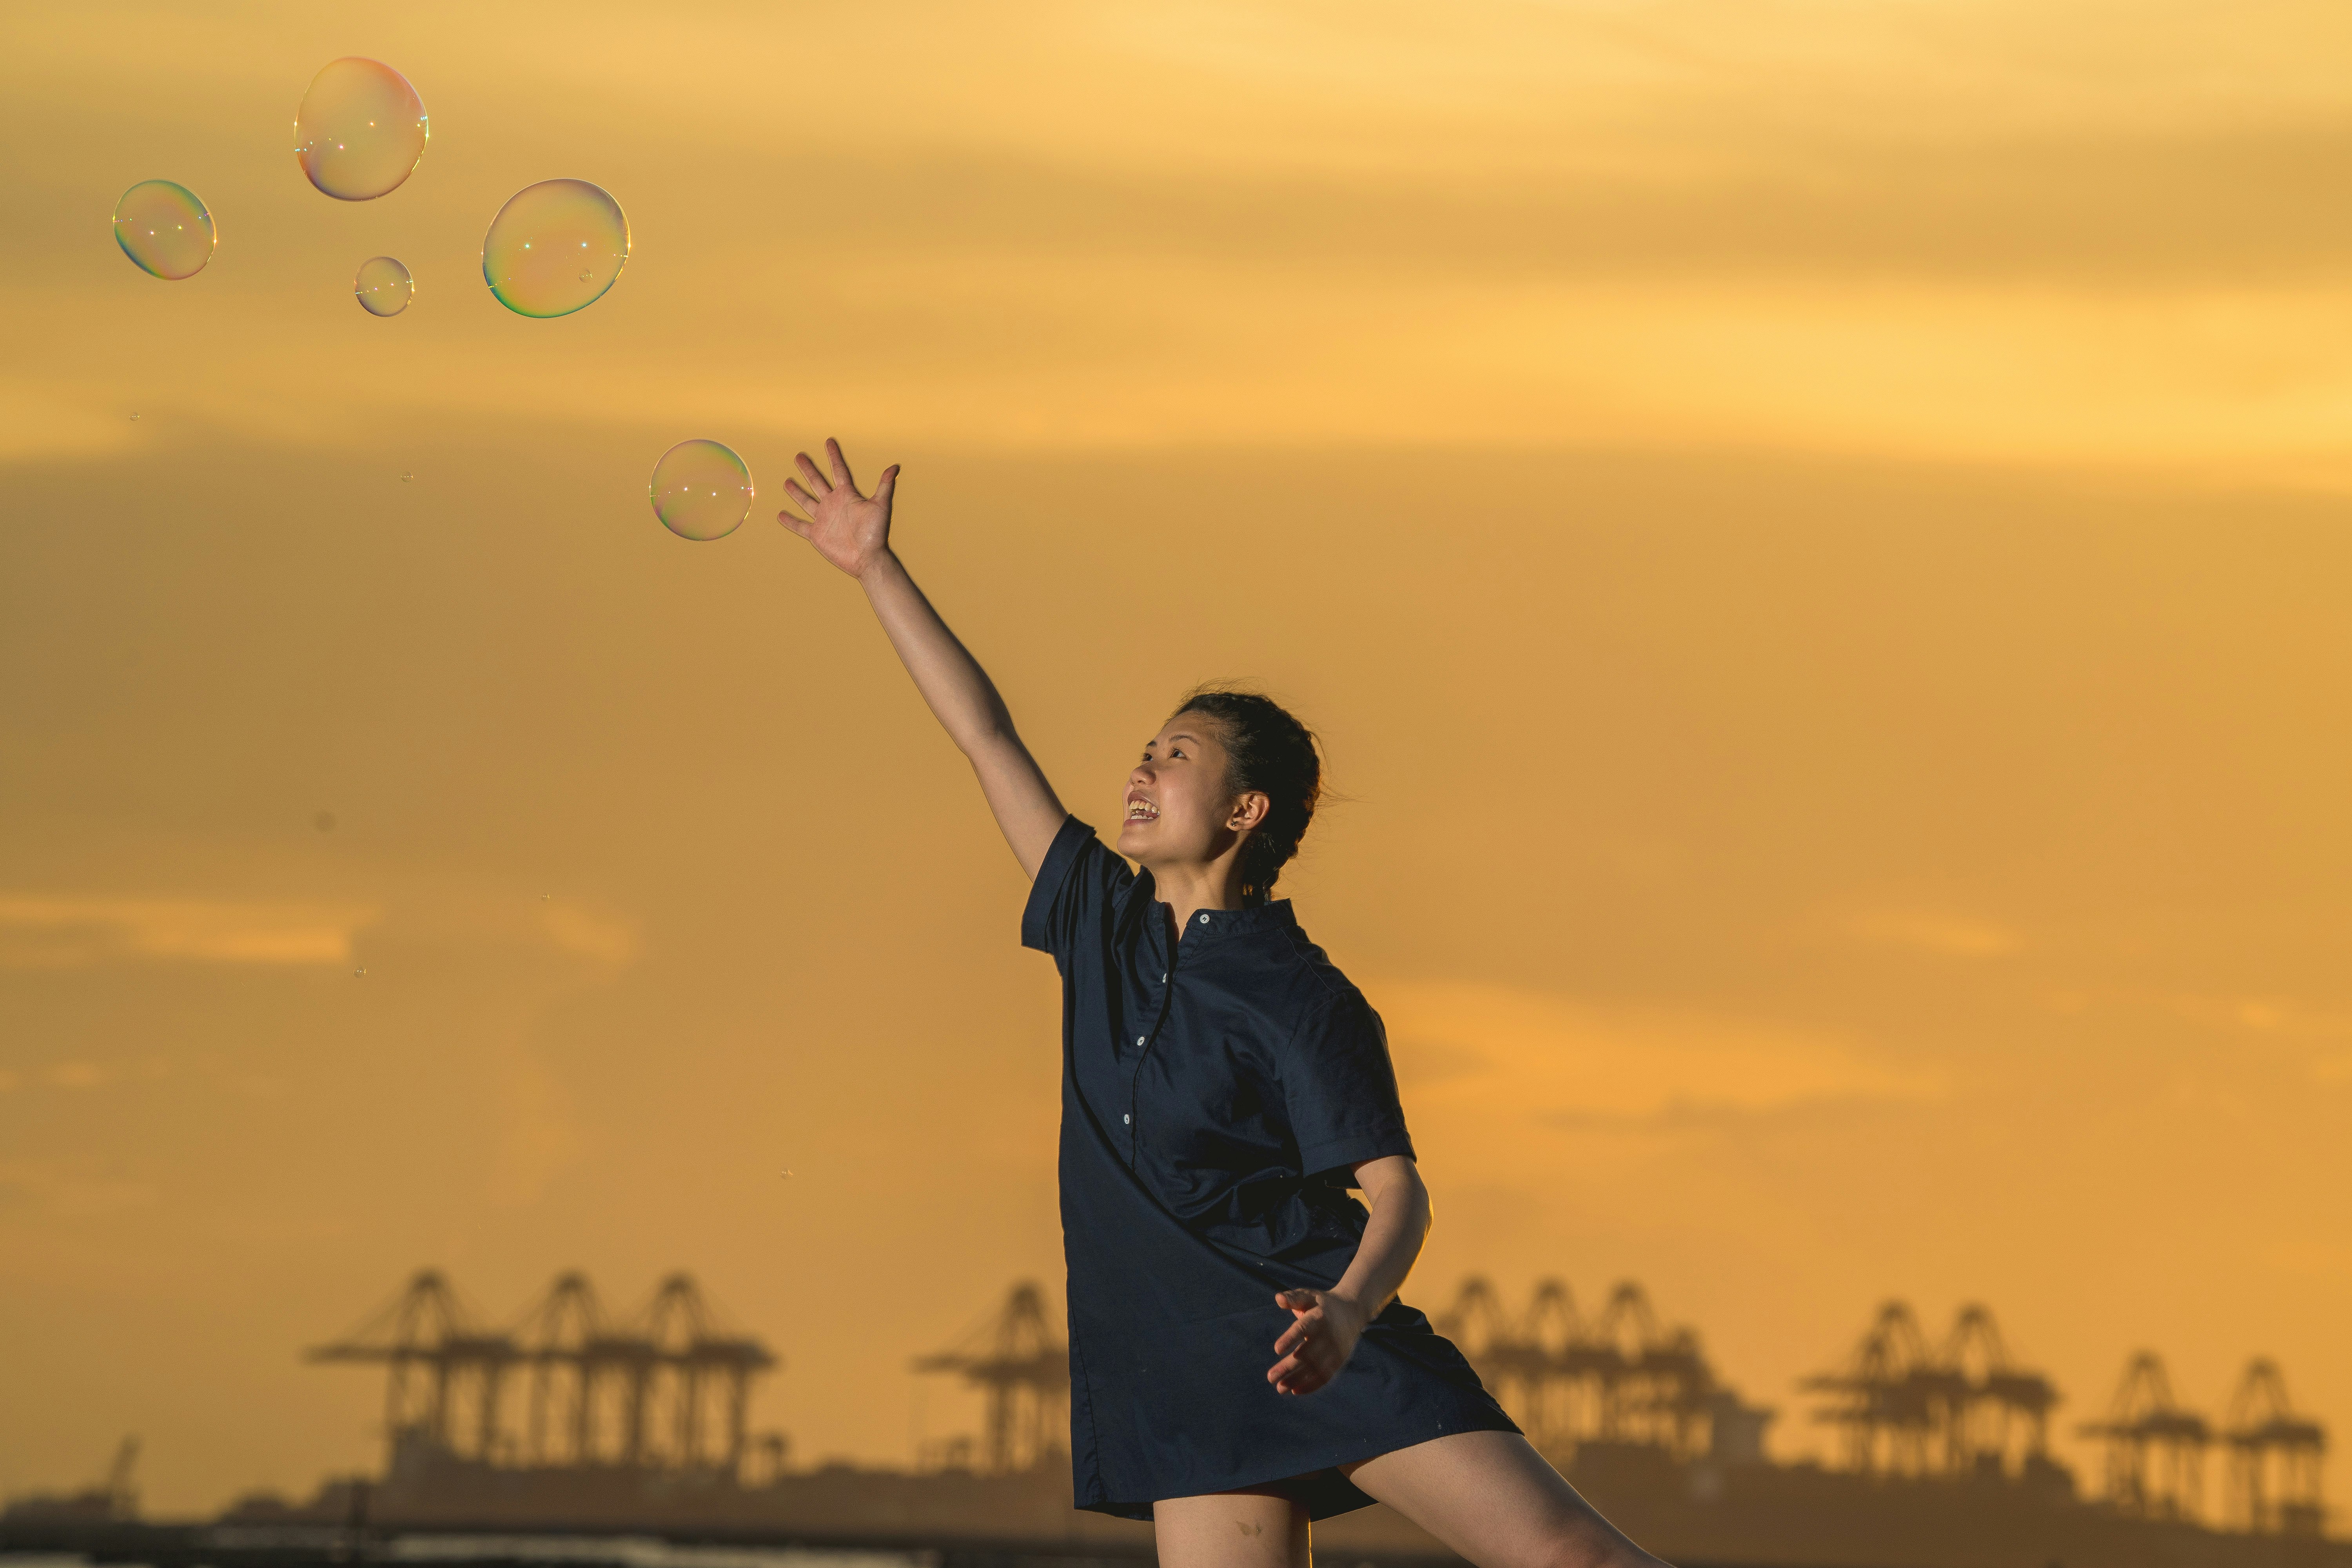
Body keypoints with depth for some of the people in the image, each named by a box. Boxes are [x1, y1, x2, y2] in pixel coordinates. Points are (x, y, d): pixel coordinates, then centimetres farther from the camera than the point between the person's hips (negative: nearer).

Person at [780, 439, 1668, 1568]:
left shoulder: (1300, 1001, -6)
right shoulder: (1107, 929, 12)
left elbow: (1396, 1193, -14)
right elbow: (988, 738, 18)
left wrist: (1347, 1313, -35)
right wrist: (876, 567, 21)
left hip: (1325, 1347, -5)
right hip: (1190, 1387, 5)